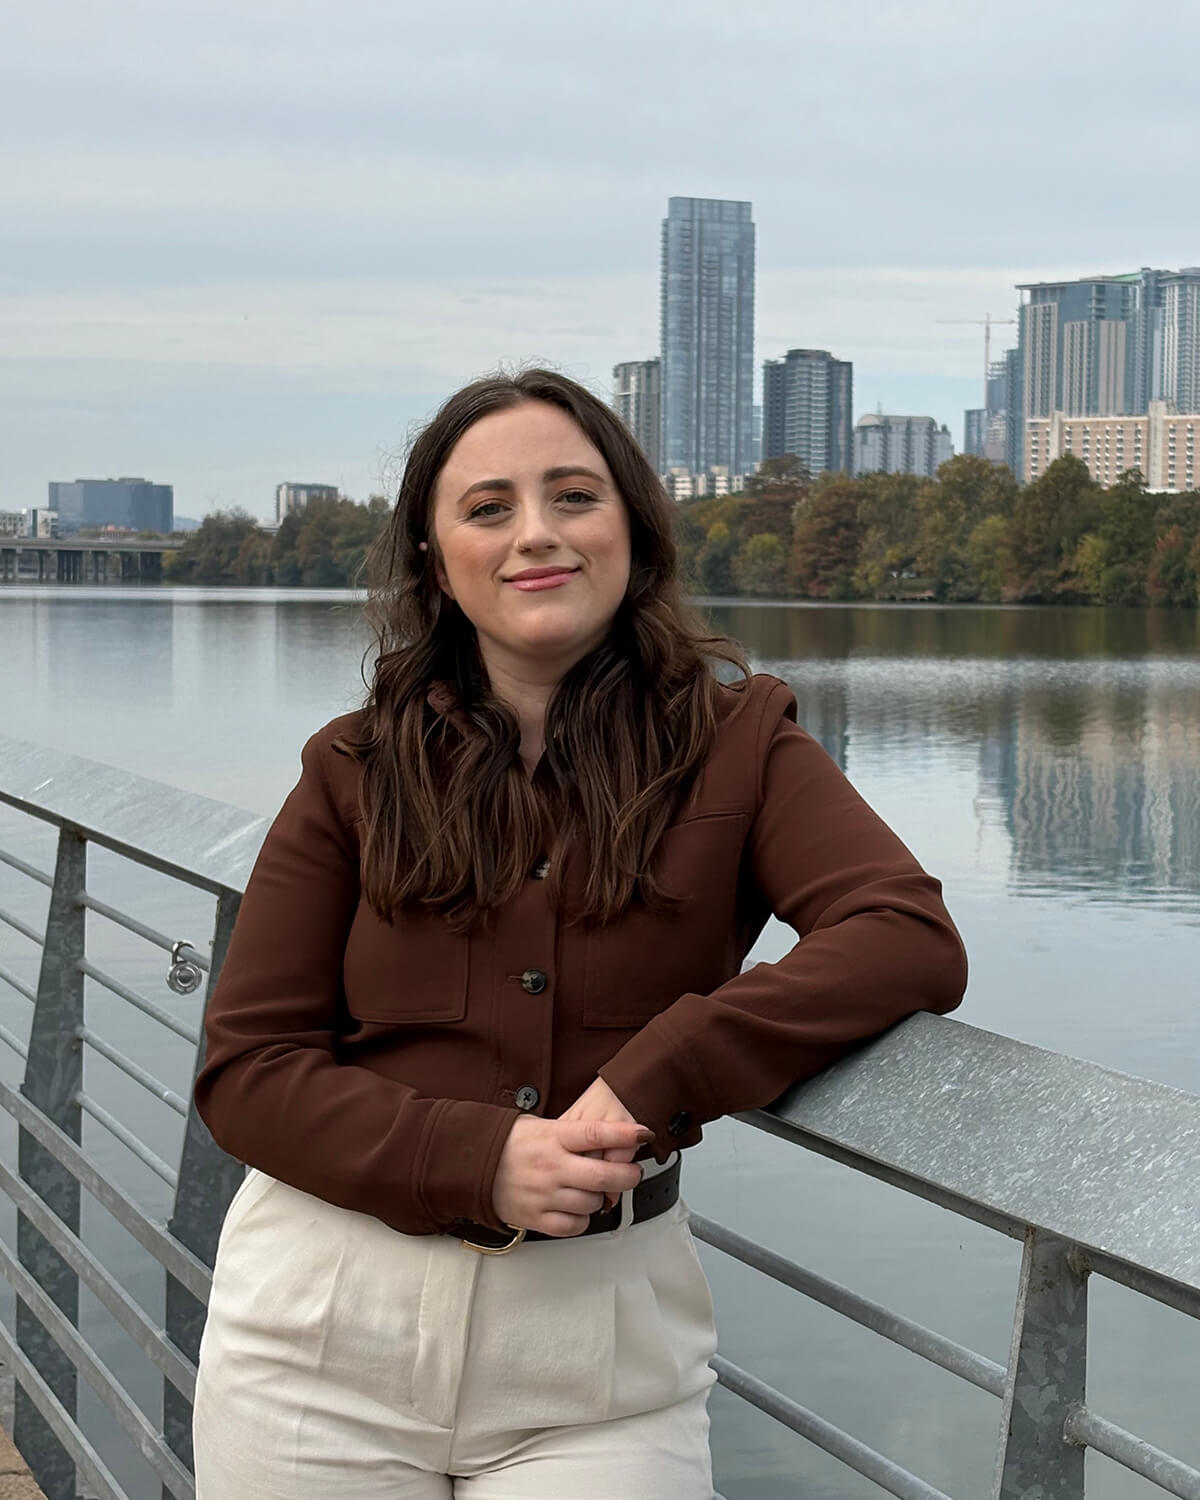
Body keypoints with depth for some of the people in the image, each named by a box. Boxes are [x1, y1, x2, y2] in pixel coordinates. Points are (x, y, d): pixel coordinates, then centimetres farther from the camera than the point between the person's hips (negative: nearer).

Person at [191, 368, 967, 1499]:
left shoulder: (734, 740, -1)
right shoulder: (358, 771, 1)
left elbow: (914, 944, -15)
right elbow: (246, 1067, -2)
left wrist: (653, 1079, -24)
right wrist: (479, 1160, -17)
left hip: (600, 1344, -1)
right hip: (326, 1323, 1)